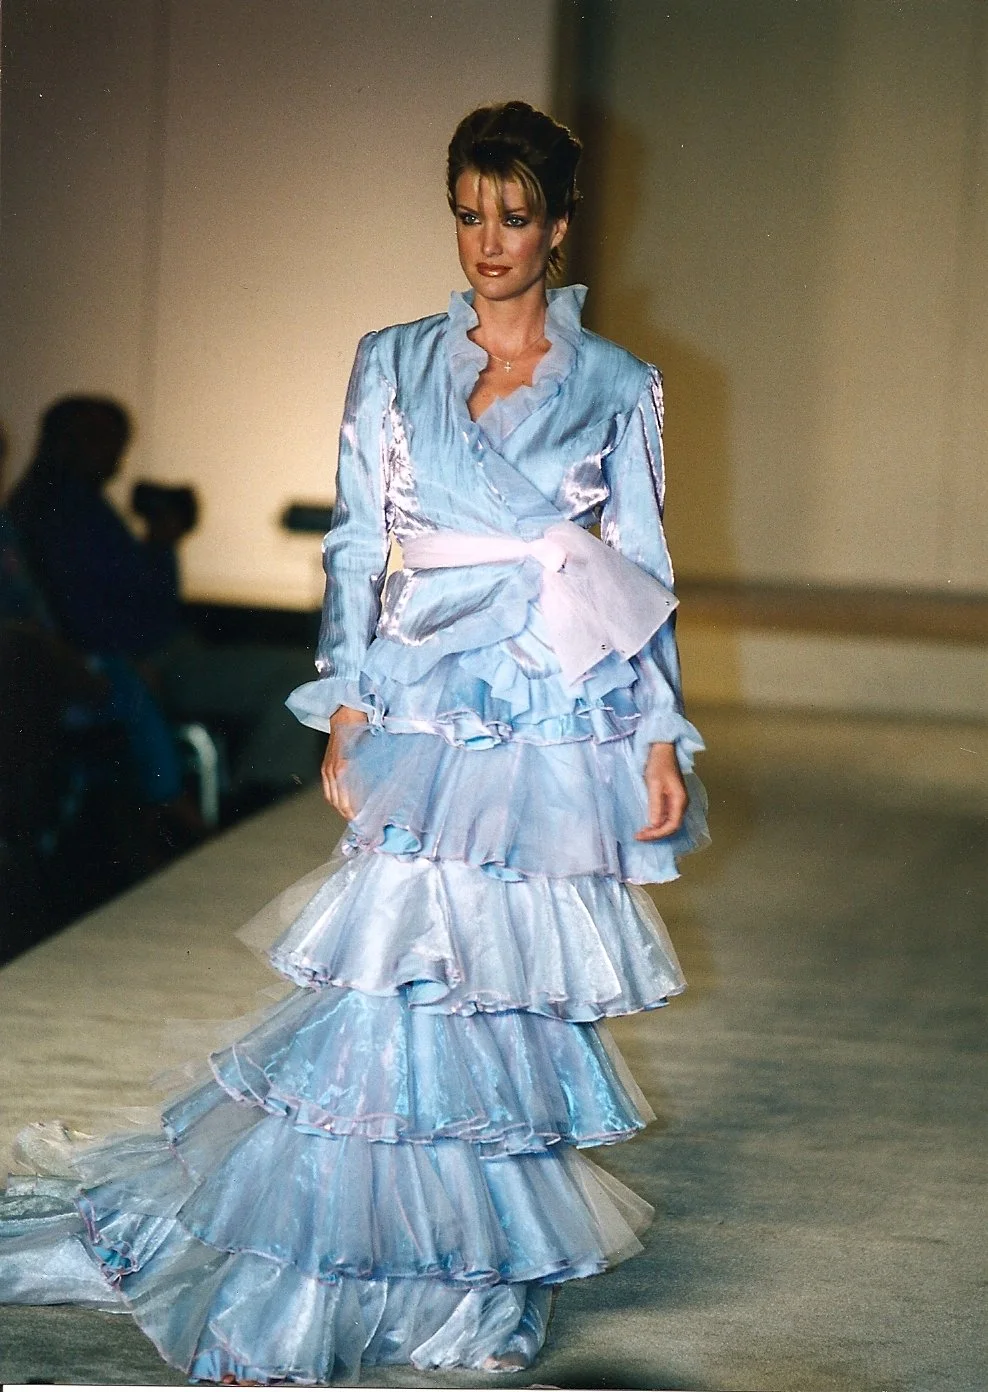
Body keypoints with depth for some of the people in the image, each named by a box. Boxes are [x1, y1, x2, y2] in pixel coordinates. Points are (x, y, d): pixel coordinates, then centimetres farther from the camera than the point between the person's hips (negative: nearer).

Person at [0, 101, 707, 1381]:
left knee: (517, 994, 3)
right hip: (423, 717, 0)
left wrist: (664, 742, 2)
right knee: (391, 983, -8)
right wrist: (346, 718, -1)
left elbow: (646, 578, 8)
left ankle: (484, 1278, 16)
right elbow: (356, 551, 7)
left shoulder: (617, 388, 7)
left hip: (560, 733, 1)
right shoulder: (394, 365, 8)